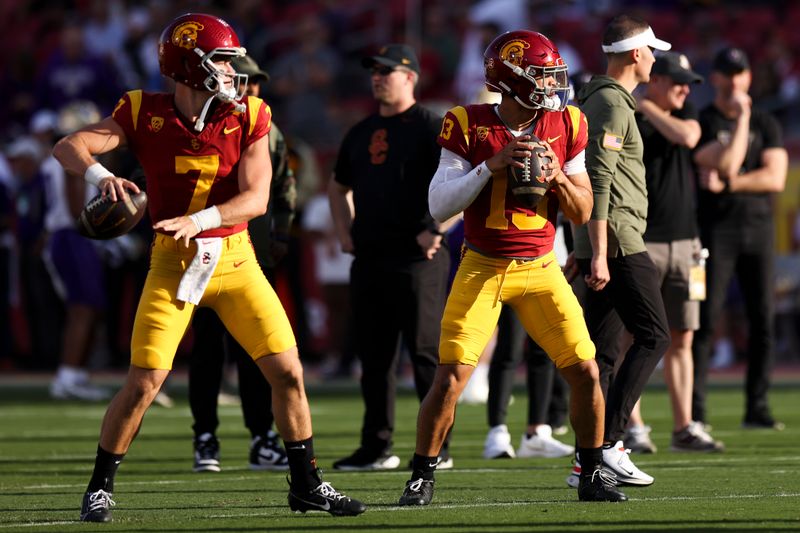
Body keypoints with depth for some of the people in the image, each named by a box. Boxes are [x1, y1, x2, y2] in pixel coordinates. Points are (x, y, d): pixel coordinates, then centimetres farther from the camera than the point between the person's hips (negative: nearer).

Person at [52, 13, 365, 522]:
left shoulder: (248, 118, -4)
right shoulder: (145, 113, -7)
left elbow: (256, 197, -13)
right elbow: (68, 147, -15)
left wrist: (197, 220, -29)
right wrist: (100, 174, -37)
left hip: (235, 260, 2)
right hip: (173, 262, -2)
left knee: (288, 372, 0)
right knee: (143, 384, -7)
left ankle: (306, 484, 15)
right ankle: (100, 488, 9)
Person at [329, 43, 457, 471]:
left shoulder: (431, 128, -5)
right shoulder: (361, 133, 17)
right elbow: (338, 186, 31)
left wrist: (436, 229, -16)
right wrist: (346, 233, 18)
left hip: (416, 259, -7)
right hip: (369, 257, 7)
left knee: (426, 352, -7)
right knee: (374, 355, 9)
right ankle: (376, 447, 14)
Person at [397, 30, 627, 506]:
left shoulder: (565, 127, 0)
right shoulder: (470, 127, -9)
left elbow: (583, 212, 4)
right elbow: (439, 206, -13)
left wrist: (557, 177, -15)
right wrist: (492, 165, -22)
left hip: (541, 269, 3)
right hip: (482, 269, -3)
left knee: (586, 372, -3)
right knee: (450, 379, -9)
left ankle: (593, 474, 14)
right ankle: (422, 478, 7)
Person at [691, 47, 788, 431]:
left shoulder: (766, 124, 11)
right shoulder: (702, 123, -1)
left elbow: (775, 178, -1)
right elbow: (726, 164, -16)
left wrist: (728, 183, -12)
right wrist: (742, 118, -13)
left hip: (759, 226, 4)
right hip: (716, 228, -4)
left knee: (763, 320, 1)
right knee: (706, 319, -8)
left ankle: (756, 407, 7)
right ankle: (695, 410, -8)